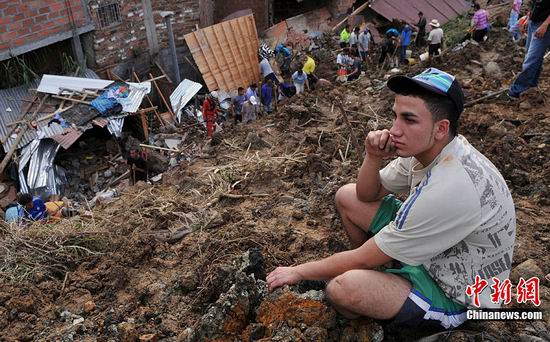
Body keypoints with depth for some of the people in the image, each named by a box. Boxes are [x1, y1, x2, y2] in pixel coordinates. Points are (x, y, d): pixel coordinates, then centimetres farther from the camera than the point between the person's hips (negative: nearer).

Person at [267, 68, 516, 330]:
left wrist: (299, 272, -12)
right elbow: (367, 195, 3)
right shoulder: (425, 147, -11)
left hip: (454, 293, -8)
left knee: (342, 288, -32)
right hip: (433, 249, 8)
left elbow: (364, 259, -26)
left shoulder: (449, 189, -37)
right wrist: (373, 158, -19)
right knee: (346, 196, 5)